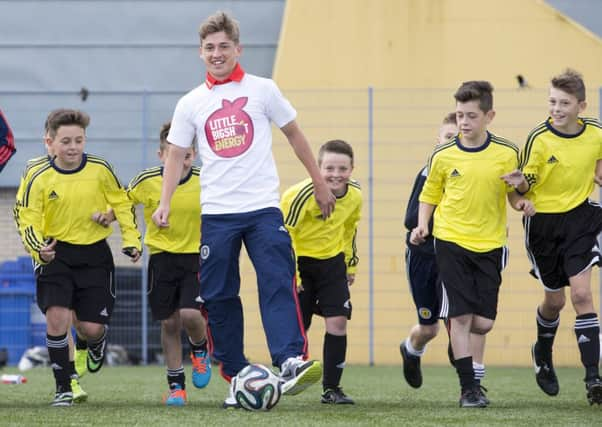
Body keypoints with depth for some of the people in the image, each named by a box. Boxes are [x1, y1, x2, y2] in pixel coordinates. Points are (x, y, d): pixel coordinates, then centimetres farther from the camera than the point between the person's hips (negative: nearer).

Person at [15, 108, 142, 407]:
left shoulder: (100, 169, -7)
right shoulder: (39, 179, -10)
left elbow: (121, 203, 8)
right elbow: (27, 220, -8)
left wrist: (131, 238, 3)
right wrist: (38, 248, -25)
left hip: (94, 253, 1)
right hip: (56, 254, -1)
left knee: (92, 327, -3)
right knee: (56, 316, -18)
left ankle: (96, 342, 39)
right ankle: (63, 387, -3)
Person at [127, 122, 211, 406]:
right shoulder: (147, 181, -10)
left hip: (197, 257, -1)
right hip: (162, 257, 1)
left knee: (190, 314, -18)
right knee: (169, 323, 5)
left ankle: (200, 351, 17)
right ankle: (176, 386, 19)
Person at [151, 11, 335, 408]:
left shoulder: (262, 90, 4)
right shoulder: (191, 104, 8)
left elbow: (295, 135, 12)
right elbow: (176, 154, 12)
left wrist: (319, 183, 14)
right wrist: (165, 202, -1)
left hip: (263, 207, -2)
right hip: (217, 214, 2)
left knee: (278, 284, -17)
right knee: (219, 297, 1)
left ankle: (291, 362, -27)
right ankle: (236, 378, 8)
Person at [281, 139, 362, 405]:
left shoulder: (354, 196, -7)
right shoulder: (304, 194, -25)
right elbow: (285, 231, -20)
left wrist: (351, 264, 19)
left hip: (332, 261, 4)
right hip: (299, 260, -4)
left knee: (338, 322, -7)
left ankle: (331, 388, 1)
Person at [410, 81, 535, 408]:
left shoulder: (507, 154, -2)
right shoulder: (442, 156, -2)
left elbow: (514, 192, 10)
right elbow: (429, 195, 10)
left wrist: (521, 202, -12)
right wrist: (422, 225, -6)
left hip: (490, 245, 1)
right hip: (451, 242, -1)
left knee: (483, 323, -2)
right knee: (461, 316, -8)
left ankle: (457, 342, 33)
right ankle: (468, 387, -1)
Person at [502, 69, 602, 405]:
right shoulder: (539, 138, -13)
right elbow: (528, 183, -9)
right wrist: (520, 184, -30)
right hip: (544, 222, -1)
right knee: (555, 300, 11)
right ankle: (543, 354, 43)